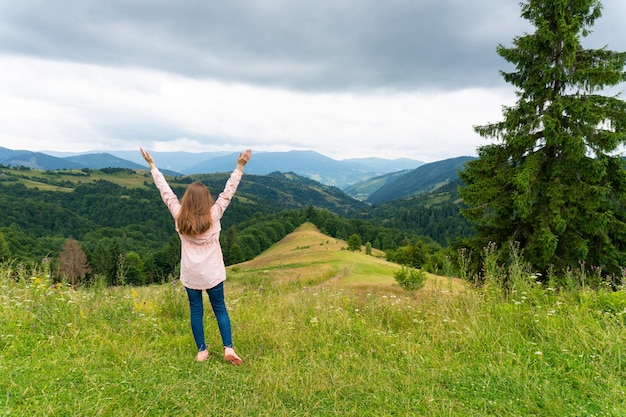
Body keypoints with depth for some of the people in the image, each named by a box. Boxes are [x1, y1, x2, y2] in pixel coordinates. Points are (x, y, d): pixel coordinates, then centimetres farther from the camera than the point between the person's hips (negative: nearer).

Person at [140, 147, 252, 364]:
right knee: (220, 309, 10)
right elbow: (228, 192, -8)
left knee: (195, 311, 12)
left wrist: (152, 165, 7)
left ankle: (202, 351, 19)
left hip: (190, 274, 1)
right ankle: (228, 348, 4)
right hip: (212, 273, -1)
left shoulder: (179, 216, -8)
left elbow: (165, 191, -1)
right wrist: (240, 167, -4)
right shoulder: (213, 215, -12)